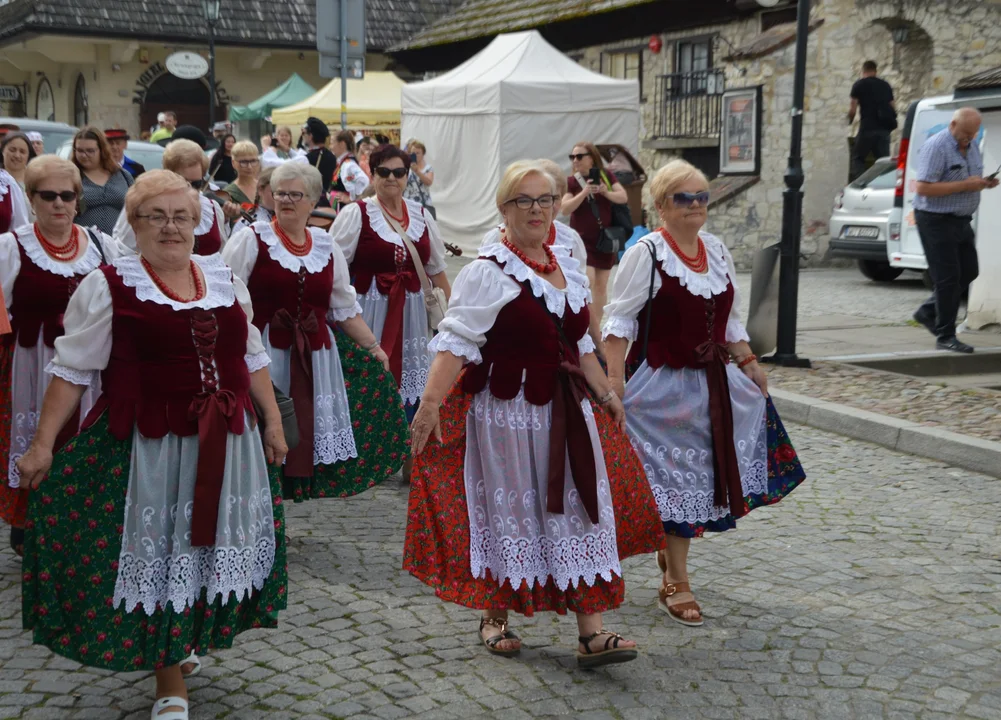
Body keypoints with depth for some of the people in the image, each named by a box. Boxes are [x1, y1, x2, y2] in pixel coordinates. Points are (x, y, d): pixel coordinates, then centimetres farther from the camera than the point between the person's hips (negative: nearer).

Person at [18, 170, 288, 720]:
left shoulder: (224, 278, 9)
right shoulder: (109, 286, -5)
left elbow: (252, 358, 16)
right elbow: (72, 369, -6)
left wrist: (273, 422, 12)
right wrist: (43, 444, -10)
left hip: (226, 446, 5)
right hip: (149, 448, -5)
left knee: (207, 549, 14)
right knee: (156, 555, 3)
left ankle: (185, 641, 39)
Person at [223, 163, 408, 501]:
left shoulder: (326, 246, 12)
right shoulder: (252, 239, -1)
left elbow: (345, 307, 17)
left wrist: (374, 347, 13)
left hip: (314, 357, 4)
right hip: (263, 353, -4)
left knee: (305, 432, 2)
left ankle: (296, 490, 13)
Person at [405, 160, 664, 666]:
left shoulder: (567, 265, 10)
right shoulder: (488, 271, -11)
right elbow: (456, 340, -19)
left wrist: (604, 393, 22)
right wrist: (430, 402, -28)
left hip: (565, 410, 6)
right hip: (507, 411, -6)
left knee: (580, 512, 5)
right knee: (508, 512, 7)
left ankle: (591, 632, 10)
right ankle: (494, 618, 27)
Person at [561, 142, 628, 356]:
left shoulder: (606, 176, 0)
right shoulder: (571, 182, -6)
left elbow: (623, 197, -4)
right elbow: (565, 208, -16)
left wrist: (607, 192, -23)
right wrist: (584, 192, -28)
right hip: (582, 240, -3)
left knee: (601, 284, 10)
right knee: (588, 283, -14)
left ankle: (596, 327, 23)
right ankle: (597, 337, -14)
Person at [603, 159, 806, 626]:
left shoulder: (717, 251, 10)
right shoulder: (646, 253, -10)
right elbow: (619, 319, -12)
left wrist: (748, 363, 14)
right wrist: (615, 379, -20)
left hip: (713, 380, 7)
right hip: (662, 385, -6)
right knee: (674, 477, 0)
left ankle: (672, 550, 34)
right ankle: (675, 584, 12)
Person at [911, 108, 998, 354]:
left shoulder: (972, 146, 10)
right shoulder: (936, 147, -17)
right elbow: (923, 188, -25)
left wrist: (985, 183, -1)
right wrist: (965, 185, -24)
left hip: (962, 221, 9)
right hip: (937, 220, -9)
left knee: (969, 271, 11)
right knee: (948, 277, -6)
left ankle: (928, 312, 26)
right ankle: (946, 336, 3)